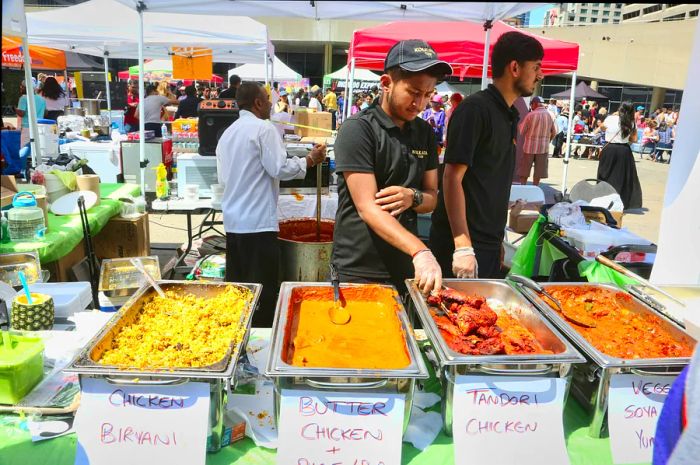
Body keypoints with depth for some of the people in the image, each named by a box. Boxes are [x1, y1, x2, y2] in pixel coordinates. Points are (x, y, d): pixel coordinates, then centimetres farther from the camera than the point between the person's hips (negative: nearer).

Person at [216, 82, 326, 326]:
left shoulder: (227, 133, 14)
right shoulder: (263, 128, -9)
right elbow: (280, 168, -15)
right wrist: (310, 159, -4)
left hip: (233, 222, 8)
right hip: (258, 223, -8)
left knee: (236, 287, 15)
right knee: (263, 291, 0)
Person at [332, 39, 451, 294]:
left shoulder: (424, 132, 5)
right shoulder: (357, 130, -14)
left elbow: (432, 197, 9)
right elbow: (367, 208, -22)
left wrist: (413, 197, -15)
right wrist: (419, 251, -33)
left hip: (407, 270, 6)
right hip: (359, 271, -5)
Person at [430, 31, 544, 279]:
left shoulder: (510, 115, 13)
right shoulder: (475, 109, -12)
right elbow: (452, 178, -18)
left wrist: (496, 241, 18)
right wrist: (463, 247, -22)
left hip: (490, 244, 8)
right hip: (463, 244, -8)